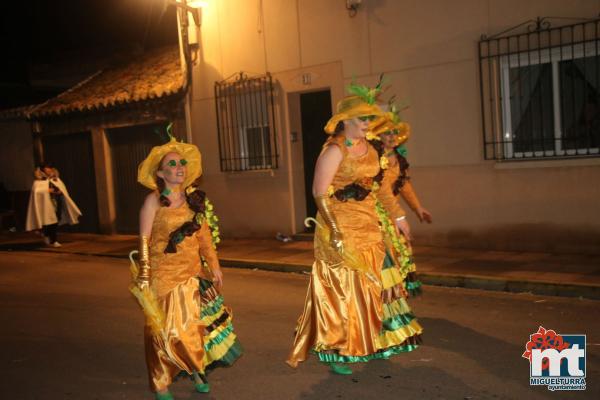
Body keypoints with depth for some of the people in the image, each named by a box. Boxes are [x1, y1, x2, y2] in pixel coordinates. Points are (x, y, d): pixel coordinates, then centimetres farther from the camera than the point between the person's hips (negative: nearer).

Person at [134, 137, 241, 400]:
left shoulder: (194, 198, 5)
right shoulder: (154, 200, -8)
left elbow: (205, 236, 9)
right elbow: (144, 240, -9)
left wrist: (215, 267, 10)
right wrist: (144, 275, -13)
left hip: (193, 272, 4)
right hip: (164, 274, -4)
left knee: (196, 322, 9)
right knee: (167, 327, 2)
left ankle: (197, 370, 29)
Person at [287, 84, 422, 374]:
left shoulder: (369, 147, 9)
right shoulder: (334, 150, -13)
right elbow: (319, 193, -18)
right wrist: (335, 230, -24)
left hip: (368, 228, 8)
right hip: (341, 230, -8)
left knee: (371, 286, 14)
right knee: (342, 289, -1)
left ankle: (366, 344, 29)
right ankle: (334, 353, 10)